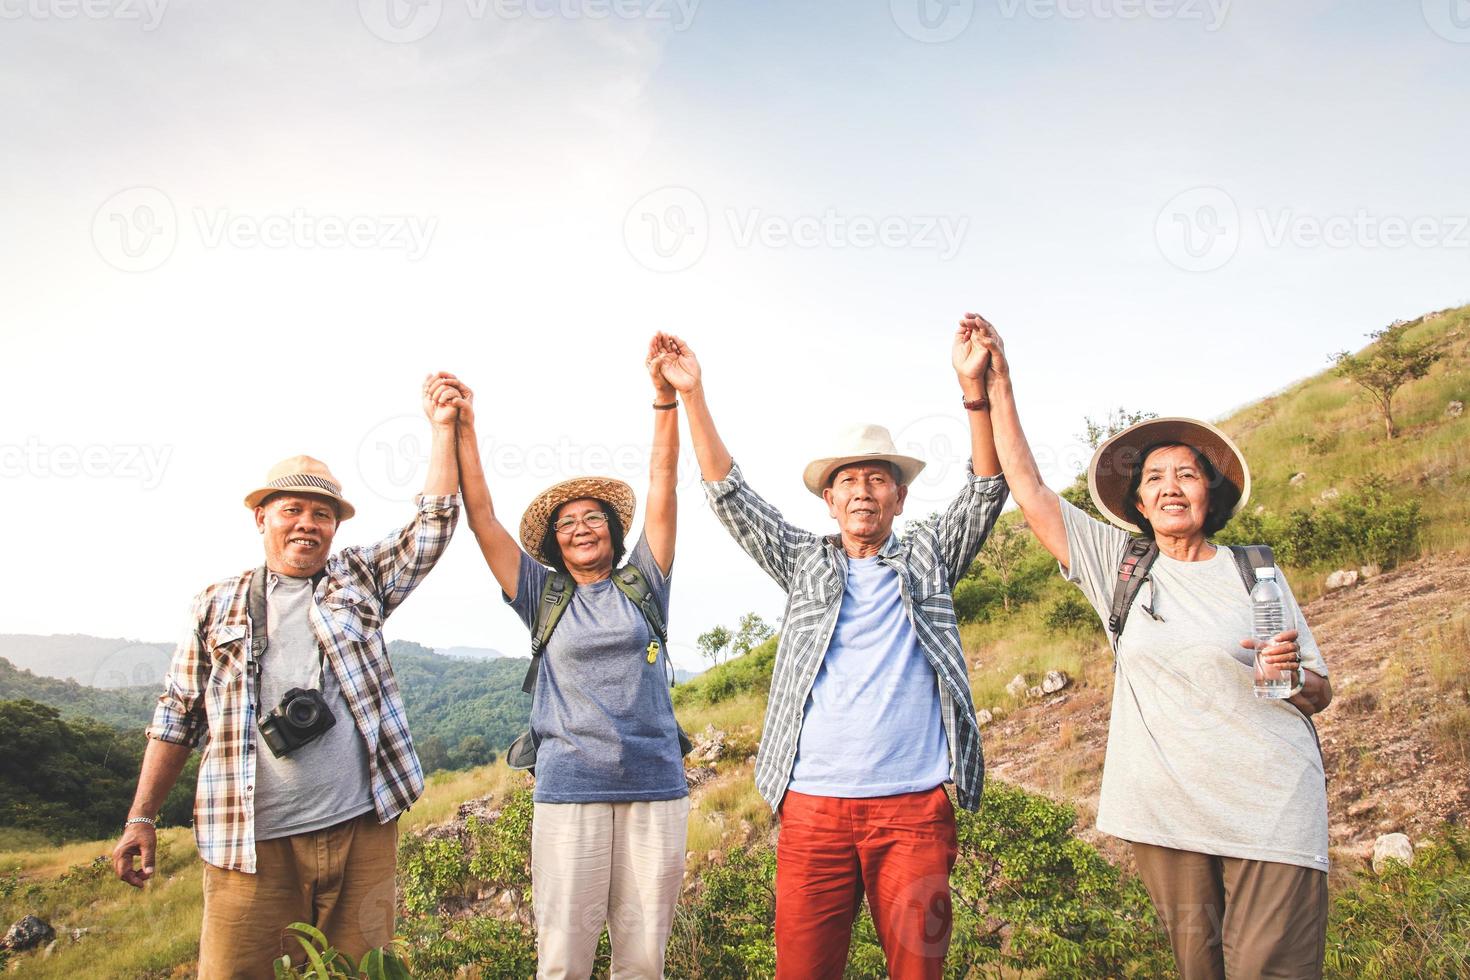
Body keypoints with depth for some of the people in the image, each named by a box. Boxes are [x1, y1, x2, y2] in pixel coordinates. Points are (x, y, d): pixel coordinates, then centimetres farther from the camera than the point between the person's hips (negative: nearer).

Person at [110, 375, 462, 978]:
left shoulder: (358, 581, 12)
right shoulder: (218, 605, 11)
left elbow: (432, 527, 5)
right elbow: (177, 718, 13)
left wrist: (442, 428, 1)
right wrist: (140, 819, 9)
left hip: (362, 832, 1)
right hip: (252, 844, 0)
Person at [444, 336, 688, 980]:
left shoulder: (643, 585, 11)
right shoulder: (544, 599, 10)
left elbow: (662, 483, 4)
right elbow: (481, 517, 6)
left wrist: (665, 397, -2)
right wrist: (463, 428, 1)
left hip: (656, 787, 1)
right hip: (569, 789, 0)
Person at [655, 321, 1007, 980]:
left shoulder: (928, 555, 13)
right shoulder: (804, 561, 14)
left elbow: (986, 492, 1)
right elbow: (731, 497, 8)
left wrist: (974, 388, -13)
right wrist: (692, 396, -1)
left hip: (915, 803, 0)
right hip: (814, 802, 1)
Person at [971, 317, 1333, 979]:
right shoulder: (1118, 563, 6)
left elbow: (1319, 693, 10)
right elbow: (1028, 490, 0)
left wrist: (1292, 676, -14)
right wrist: (997, 385, -3)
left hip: (1270, 804, -1)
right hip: (1164, 810, 1)